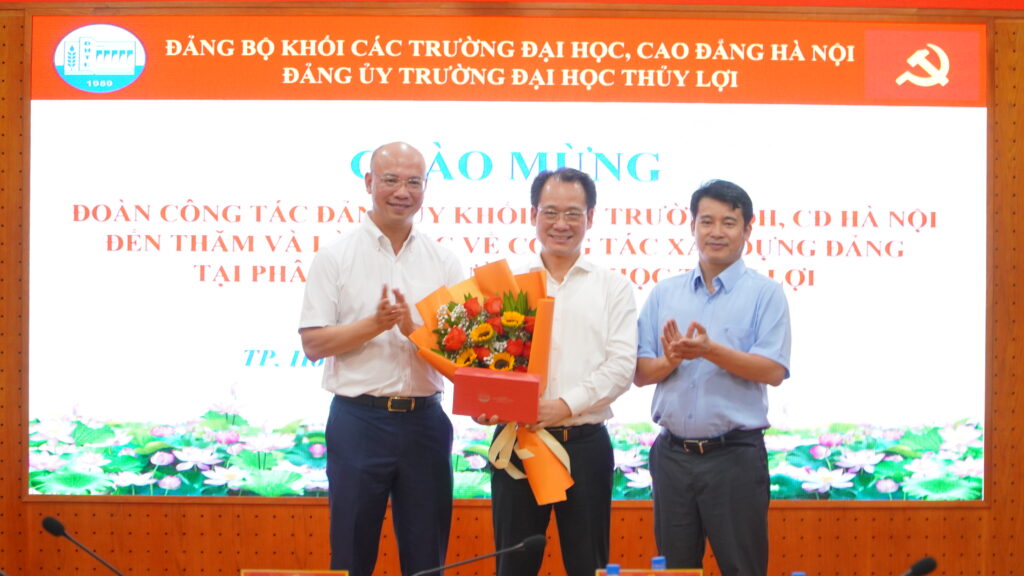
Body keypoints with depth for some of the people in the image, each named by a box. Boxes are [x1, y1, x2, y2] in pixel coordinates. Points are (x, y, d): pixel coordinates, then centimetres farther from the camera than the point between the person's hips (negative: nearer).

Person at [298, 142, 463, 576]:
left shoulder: (443, 263, 8)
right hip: (359, 420, -2)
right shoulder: (336, 258, 1)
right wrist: (376, 324, -16)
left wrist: (415, 329, -13)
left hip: (425, 420, 3)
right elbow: (313, 343, -4)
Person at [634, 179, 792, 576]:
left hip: (734, 454, -4)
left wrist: (710, 350, -23)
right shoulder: (664, 294, 10)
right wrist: (671, 359, -14)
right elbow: (641, 372, 7)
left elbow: (774, 371, -12)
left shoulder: (765, 294, -1)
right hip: (672, 453, 4)